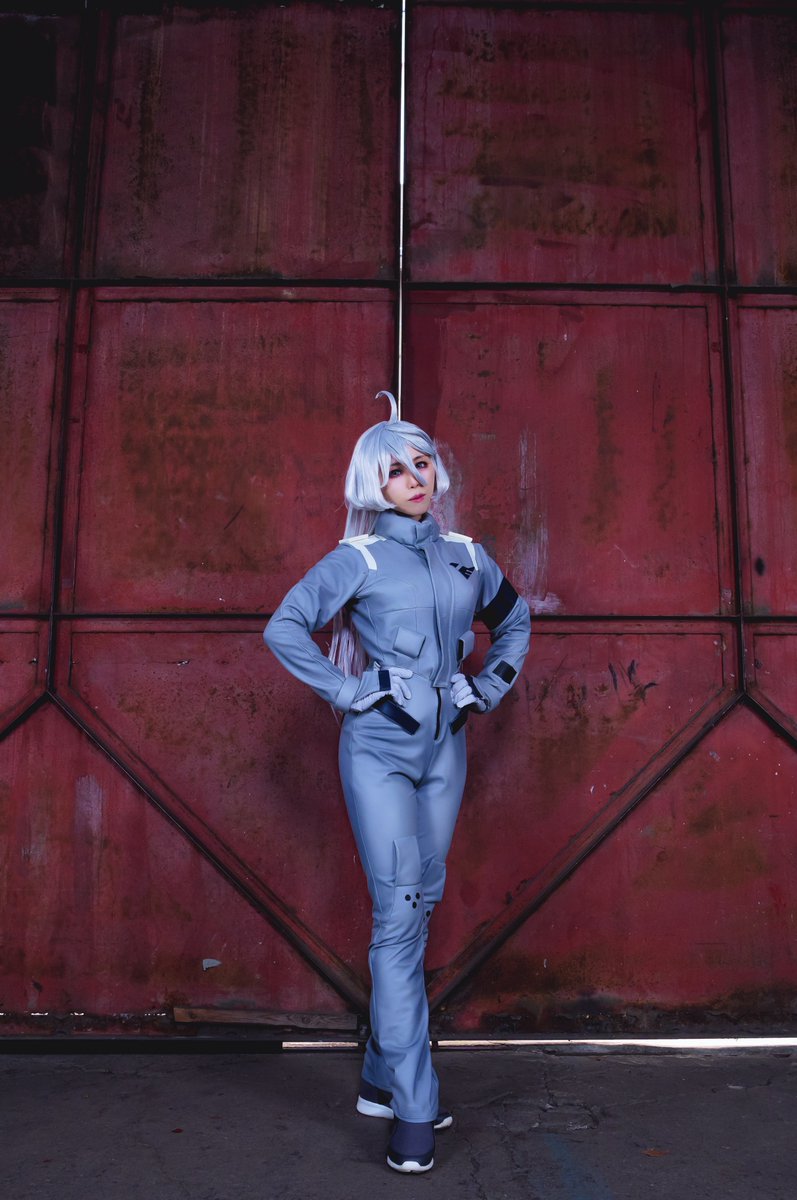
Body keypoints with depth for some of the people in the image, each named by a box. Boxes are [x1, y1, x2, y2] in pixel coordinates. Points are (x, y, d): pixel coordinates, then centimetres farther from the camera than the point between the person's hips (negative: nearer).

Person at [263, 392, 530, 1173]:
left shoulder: (467, 556, 9)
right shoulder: (358, 559, -3)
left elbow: (514, 619, 25)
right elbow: (284, 628, -6)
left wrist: (492, 686, 12)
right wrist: (345, 692, -10)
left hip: (444, 748, 5)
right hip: (379, 748, -5)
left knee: (418, 908, 10)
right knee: (398, 912, -9)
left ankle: (382, 1079, 26)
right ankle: (413, 1111, 0)